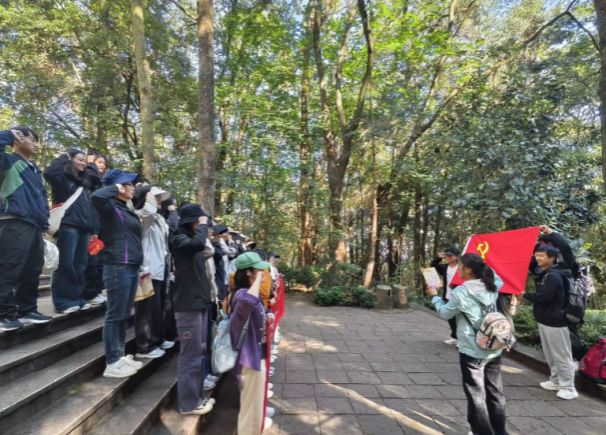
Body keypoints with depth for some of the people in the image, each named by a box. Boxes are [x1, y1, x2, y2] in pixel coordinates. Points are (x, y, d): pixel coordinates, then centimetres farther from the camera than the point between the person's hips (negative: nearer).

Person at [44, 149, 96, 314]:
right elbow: (50, 173, -20)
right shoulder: (64, 177, 4)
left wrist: (93, 227, 15)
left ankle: (77, 297, 13)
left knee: (80, 264, 7)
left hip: (84, 228, 7)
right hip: (68, 226, -7)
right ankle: (63, 300, -4)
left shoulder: (85, 183, 23)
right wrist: (64, 157, -4)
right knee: (66, 263, -8)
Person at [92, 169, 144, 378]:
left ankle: (120, 356, 24)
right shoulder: (111, 208, -6)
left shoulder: (128, 211, 18)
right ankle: (112, 364, 5)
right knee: (115, 315, -3)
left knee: (124, 315, 14)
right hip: (118, 268, -9)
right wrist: (115, 188, -11)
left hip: (131, 268, 9)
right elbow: (97, 197, -29)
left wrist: (140, 267, 20)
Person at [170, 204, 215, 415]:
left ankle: (197, 396, 27)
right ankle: (188, 402, 11)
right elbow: (198, 243, -33)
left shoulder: (191, 240, 15)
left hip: (200, 302, 9)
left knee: (200, 352, 15)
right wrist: (203, 226, -16)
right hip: (188, 305, -9)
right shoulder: (179, 239, -11)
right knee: (191, 354, -1)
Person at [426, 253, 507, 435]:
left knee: (476, 396, 10)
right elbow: (497, 278, 21)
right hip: (494, 350, 6)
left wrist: (434, 296, 10)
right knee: (495, 392, 20)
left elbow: (445, 313, -4)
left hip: (472, 352, -6)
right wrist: (483, 265, 16)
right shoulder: (492, 287, -4)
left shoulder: (461, 292, -18)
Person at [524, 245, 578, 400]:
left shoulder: (553, 276, -21)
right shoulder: (546, 274, 13)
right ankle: (556, 381, 30)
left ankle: (568, 387, 10)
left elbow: (544, 297, -27)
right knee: (551, 355, 19)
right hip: (546, 320, 10)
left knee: (562, 356, 0)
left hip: (555, 322, -10)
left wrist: (525, 294, -13)